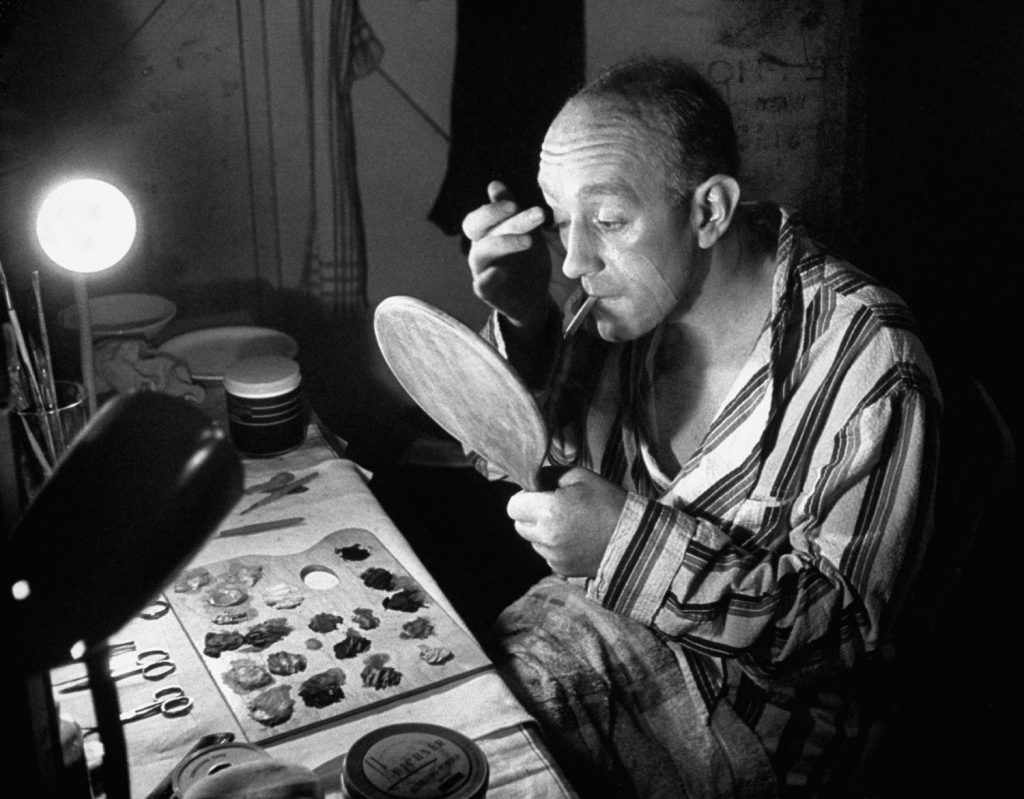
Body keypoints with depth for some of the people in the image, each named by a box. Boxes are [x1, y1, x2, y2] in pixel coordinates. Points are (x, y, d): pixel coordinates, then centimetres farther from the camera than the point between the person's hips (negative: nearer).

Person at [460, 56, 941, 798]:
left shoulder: (866, 365, -24)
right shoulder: (632, 291, -7)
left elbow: (845, 625, -20)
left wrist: (633, 539, -30)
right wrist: (522, 321, -14)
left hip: (742, 703, -5)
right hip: (588, 613, 6)